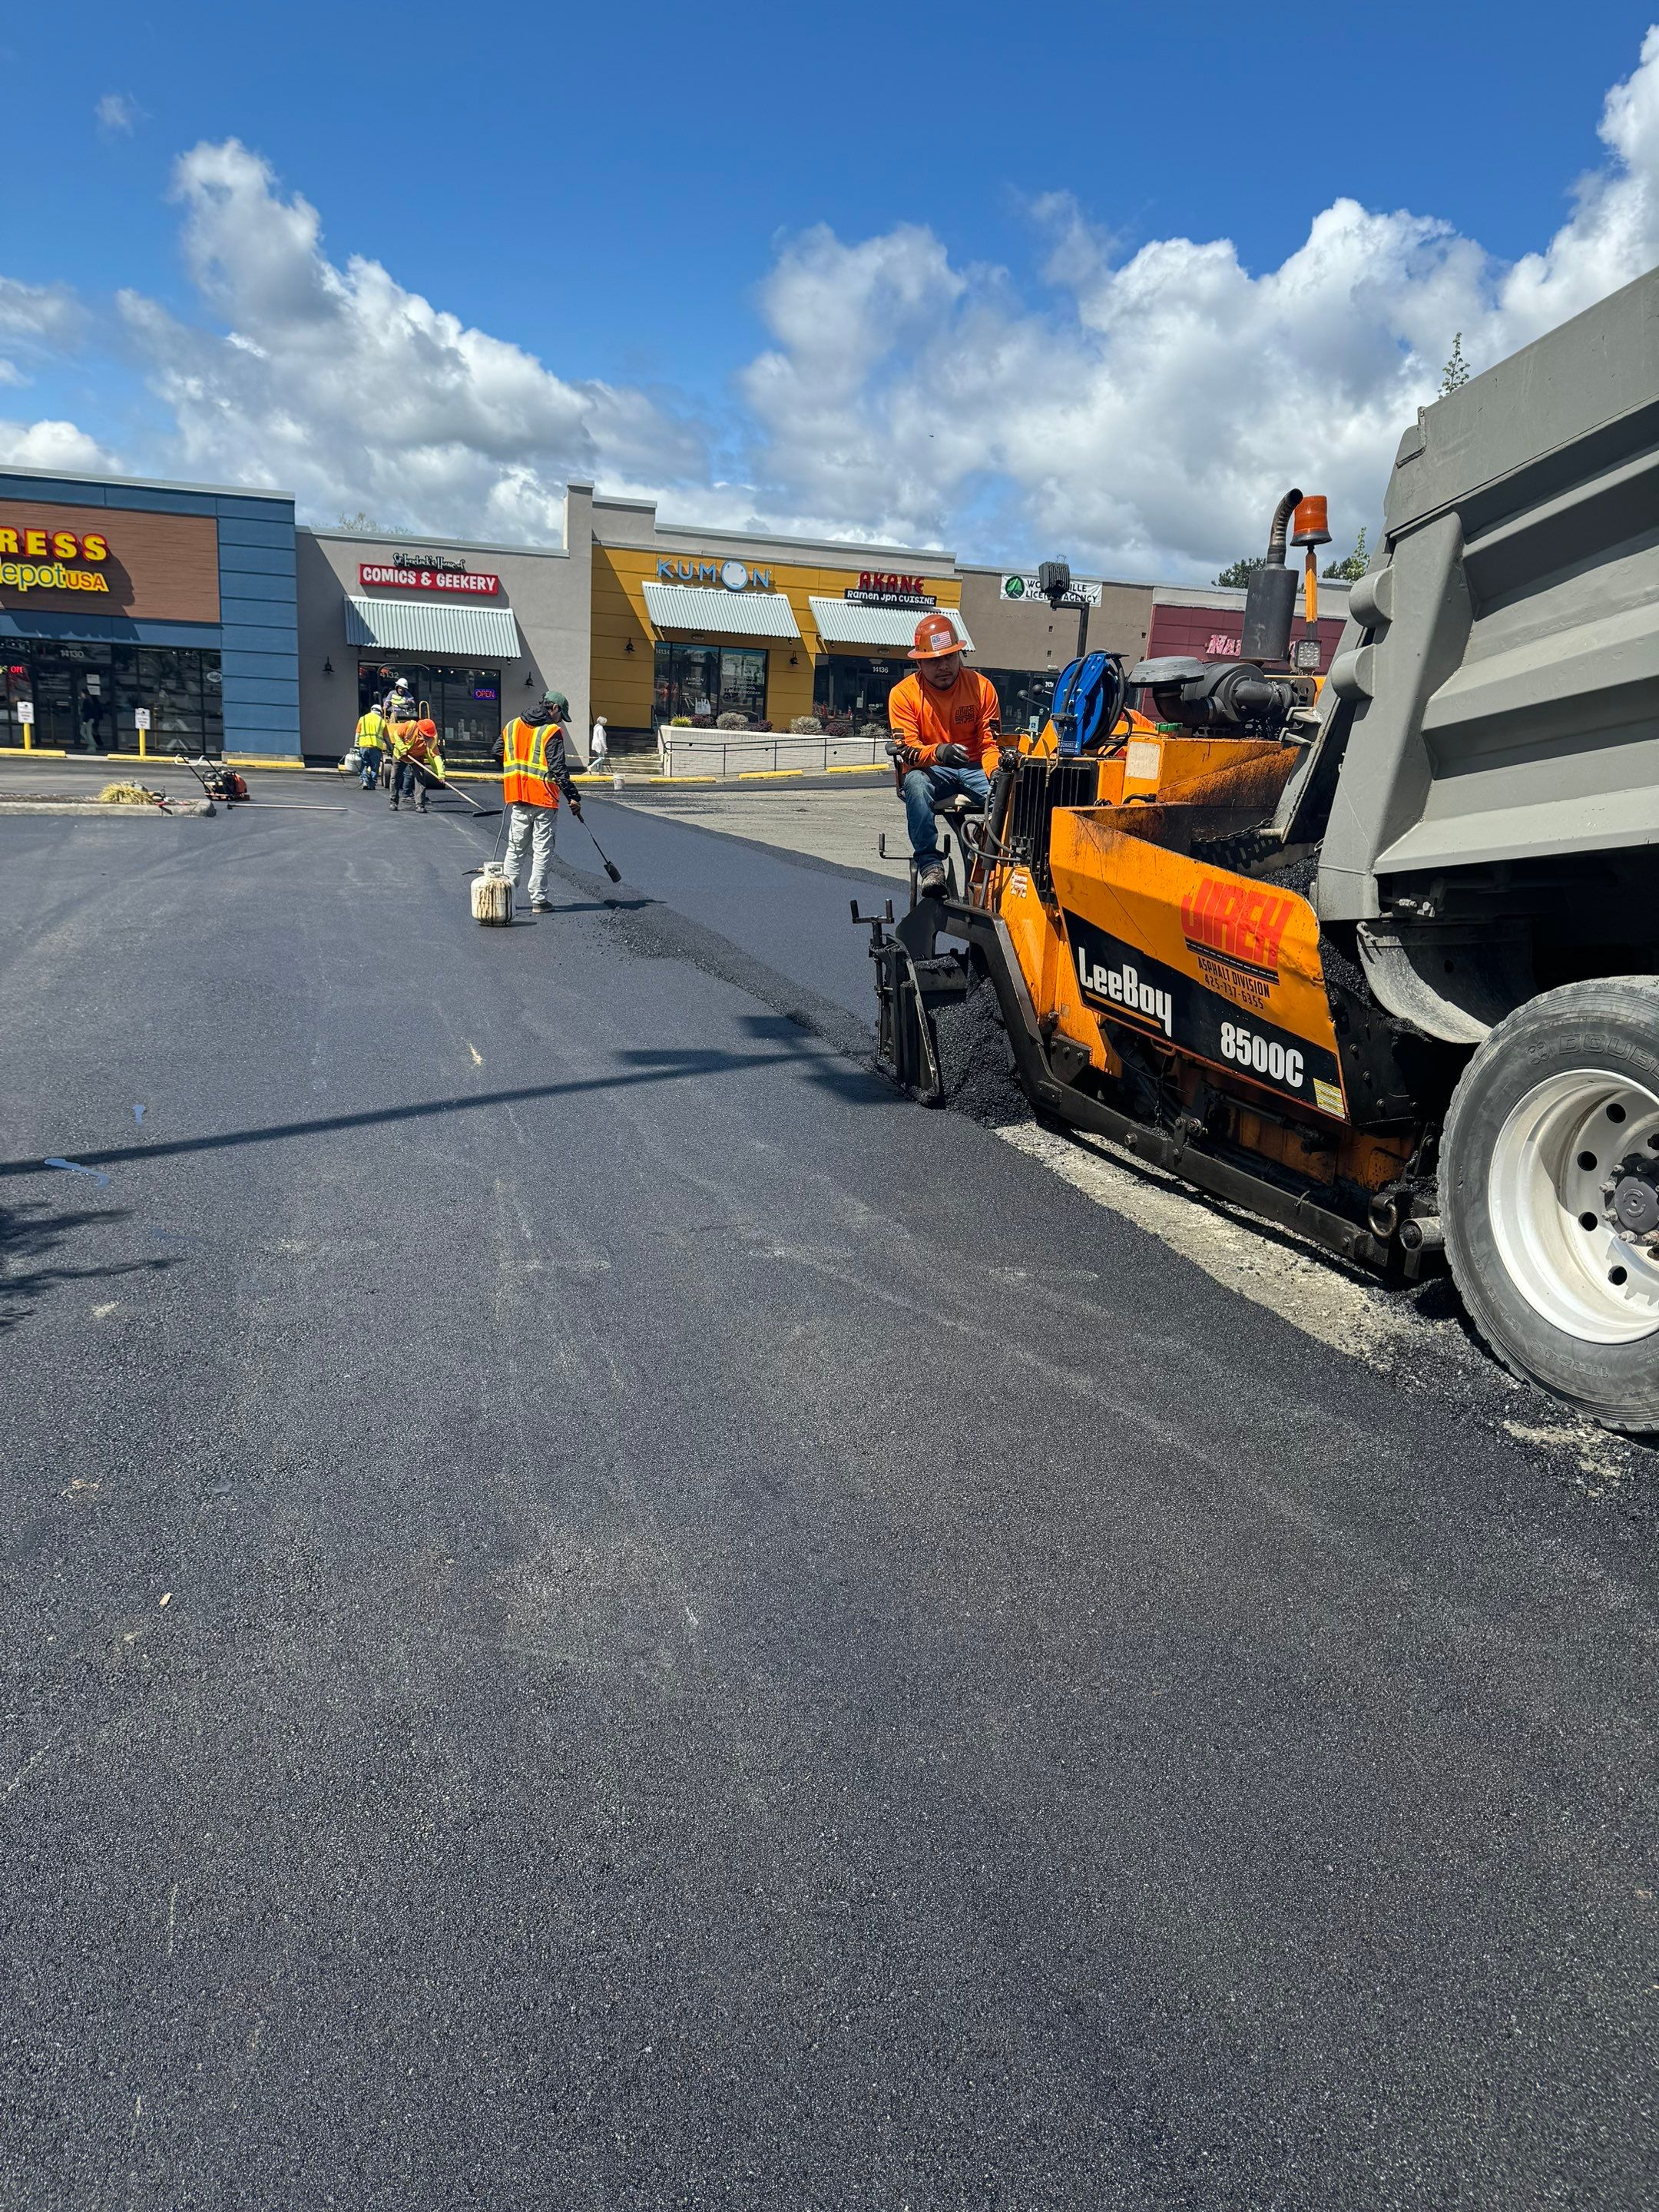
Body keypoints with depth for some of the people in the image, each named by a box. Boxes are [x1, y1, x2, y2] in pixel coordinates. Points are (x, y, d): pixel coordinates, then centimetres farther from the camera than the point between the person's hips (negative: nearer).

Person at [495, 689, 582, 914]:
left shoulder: (512, 726, 10)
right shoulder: (552, 732, -9)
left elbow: (497, 754, 16)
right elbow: (558, 768, -15)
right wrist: (573, 796, -13)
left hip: (516, 797, 5)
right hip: (543, 798, -5)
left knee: (515, 848, 15)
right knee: (543, 850, 2)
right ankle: (539, 900, 2)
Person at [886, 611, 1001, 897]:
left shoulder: (982, 686, -1)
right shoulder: (903, 694, -6)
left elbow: (990, 743, -1)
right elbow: (907, 750, -13)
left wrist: (996, 773, -24)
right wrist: (939, 751, -35)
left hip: (973, 767, 1)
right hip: (930, 770, -1)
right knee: (915, 783, -37)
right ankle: (929, 862, -33)